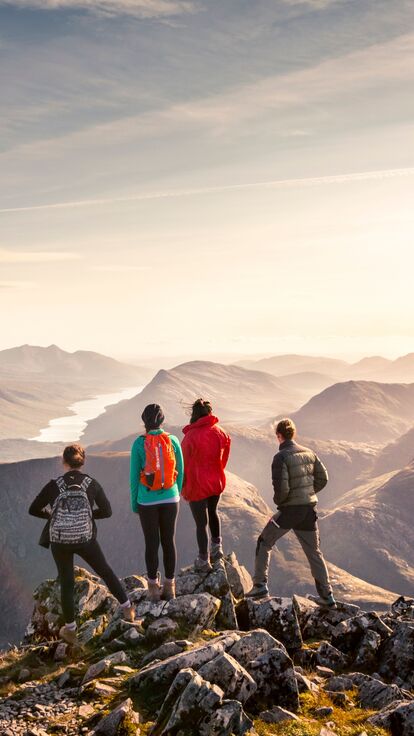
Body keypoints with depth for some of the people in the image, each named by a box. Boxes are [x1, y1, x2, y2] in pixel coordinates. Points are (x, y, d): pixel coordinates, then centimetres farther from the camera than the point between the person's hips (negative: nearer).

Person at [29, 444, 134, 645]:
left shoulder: (54, 485, -9)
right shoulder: (92, 484, -6)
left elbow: (33, 510, -4)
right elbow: (107, 511, 0)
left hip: (60, 541, 0)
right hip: (86, 539, 0)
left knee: (66, 583, 16)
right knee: (105, 571, 22)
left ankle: (70, 630, 26)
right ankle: (127, 607, 29)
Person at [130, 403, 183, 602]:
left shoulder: (139, 444, -11)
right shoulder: (173, 441, -4)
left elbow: (134, 475, -6)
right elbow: (180, 471, 3)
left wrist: (134, 502, 6)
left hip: (147, 501, -2)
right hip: (170, 499, 2)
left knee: (151, 543, 7)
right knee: (169, 541, 11)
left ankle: (154, 588, 15)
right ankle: (170, 586, 19)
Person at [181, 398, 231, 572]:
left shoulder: (190, 437, -20)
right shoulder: (220, 433, -8)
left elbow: (185, 464, -12)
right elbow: (224, 458, 4)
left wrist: (184, 488, 1)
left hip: (197, 485, -4)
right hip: (217, 482, 4)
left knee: (201, 523, 8)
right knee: (212, 512, 31)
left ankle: (203, 561, 18)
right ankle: (217, 545, 29)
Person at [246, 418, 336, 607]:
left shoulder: (281, 457, -15)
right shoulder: (309, 453, 5)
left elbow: (281, 487, -21)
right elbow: (322, 478, 10)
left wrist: (277, 501, -1)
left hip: (290, 510, -6)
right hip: (310, 509, 6)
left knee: (264, 543, 13)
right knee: (314, 552, 16)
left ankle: (260, 585, 11)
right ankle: (327, 596, 17)